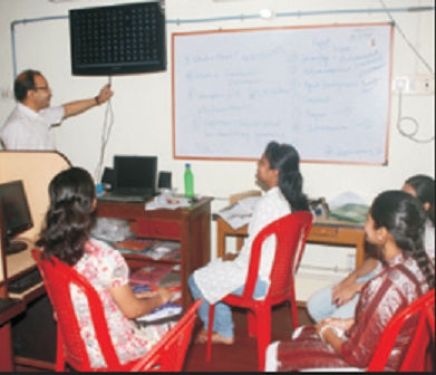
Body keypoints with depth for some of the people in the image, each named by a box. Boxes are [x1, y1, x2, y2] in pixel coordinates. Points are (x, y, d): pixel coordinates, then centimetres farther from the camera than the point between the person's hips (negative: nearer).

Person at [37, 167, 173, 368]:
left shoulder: (49, 249, -11)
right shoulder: (104, 257, -33)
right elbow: (132, 310, -19)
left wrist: (129, 295, 9)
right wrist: (159, 298, 0)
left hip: (76, 345, 7)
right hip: (109, 351, -6)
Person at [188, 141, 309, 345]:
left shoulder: (267, 204, -27)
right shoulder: (290, 199, 1)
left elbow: (253, 248, -22)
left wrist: (233, 262, -3)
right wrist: (236, 259, 11)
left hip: (260, 280, -9)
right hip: (278, 274, 9)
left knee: (197, 280, 7)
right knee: (214, 269, 24)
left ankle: (213, 328, 30)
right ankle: (224, 332, 28)